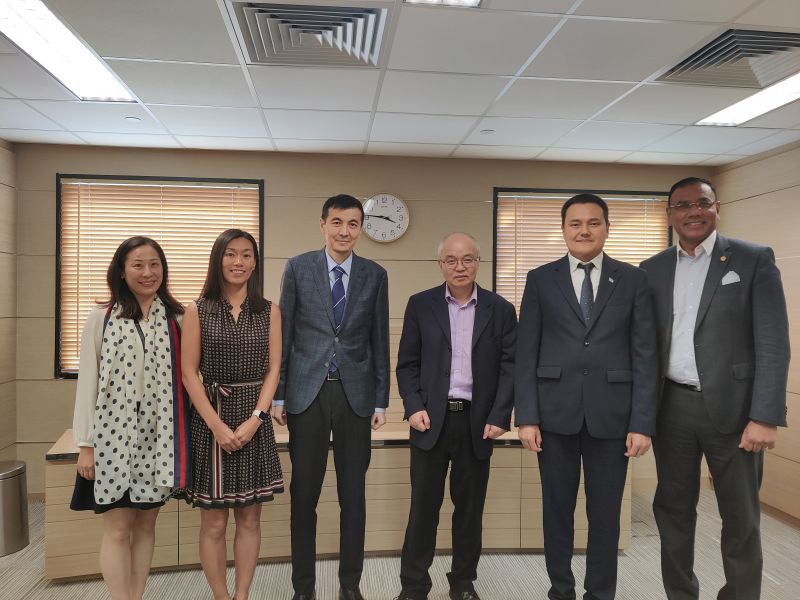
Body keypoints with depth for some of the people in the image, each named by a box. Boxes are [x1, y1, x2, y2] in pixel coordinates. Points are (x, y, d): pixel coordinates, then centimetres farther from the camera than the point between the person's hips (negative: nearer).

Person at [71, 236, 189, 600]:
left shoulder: (176, 318, 4)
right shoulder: (101, 318, 0)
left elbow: (186, 375, 7)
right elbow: (87, 382, 0)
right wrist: (84, 444, -3)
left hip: (159, 435, 2)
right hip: (114, 433, -2)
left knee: (146, 523, 11)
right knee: (118, 527, 3)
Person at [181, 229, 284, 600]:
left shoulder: (269, 311, 4)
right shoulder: (198, 311, 0)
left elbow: (273, 370, 3)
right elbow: (189, 372, -3)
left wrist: (254, 418, -10)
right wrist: (217, 424, -11)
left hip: (255, 421, 2)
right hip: (209, 420, -1)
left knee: (249, 518, 9)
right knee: (213, 523, 5)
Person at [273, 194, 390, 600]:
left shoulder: (374, 275, 4)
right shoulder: (298, 268, 1)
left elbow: (379, 341, 6)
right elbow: (284, 334, 2)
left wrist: (381, 401, 4)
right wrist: (277, 395, -1)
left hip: (355, 393, 1)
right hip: (307, 391, -1)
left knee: (353, 494, 9)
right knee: (303, 493, 8)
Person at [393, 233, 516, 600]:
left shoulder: (500, 309, 4)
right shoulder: (420, 305, 4)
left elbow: (510, 367, 1)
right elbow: (407, 364, 4)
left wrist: (500, 417, -7)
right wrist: (414, 407, -8)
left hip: (478, 422, 1)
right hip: (431, 419, 0)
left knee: (470, 507, 12)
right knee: (423, 506, 6)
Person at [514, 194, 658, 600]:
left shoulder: (633, 280, 4)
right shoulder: (540, 280, 4)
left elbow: (644, 355, 1)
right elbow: (526, 353, 1)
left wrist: (642, 422, -5)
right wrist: (526, 416, -5)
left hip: (611, 413, 0)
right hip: (555, 411, 0)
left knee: (606, 513, 11)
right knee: (557, 509, 12)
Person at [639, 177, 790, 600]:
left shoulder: (754, 260, -2)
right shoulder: (652, 269, 8)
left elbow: (773, 343, -8)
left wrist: (765, 417, -15)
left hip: (732, 407, -3)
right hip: (671, 407, 3)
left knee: (741, 519, 9)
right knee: (673, 510, 13)